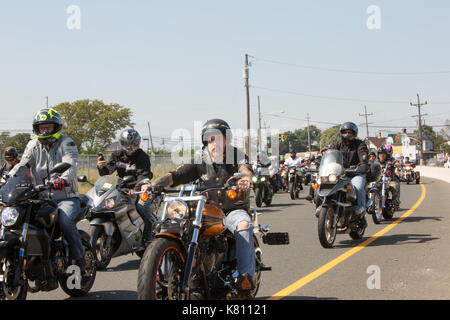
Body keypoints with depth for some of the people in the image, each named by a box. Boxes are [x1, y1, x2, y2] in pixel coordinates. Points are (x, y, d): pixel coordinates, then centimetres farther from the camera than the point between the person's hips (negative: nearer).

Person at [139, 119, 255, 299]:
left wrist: (245, 178, -49)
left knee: (244, 225, -36)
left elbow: (246, 169, -23)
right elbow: (176, 175, -3)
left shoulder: (237, 156, 0)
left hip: (233, 210, -3)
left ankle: (245, 277, -39)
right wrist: (153, 184, -21)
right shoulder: (200, 159, 7)